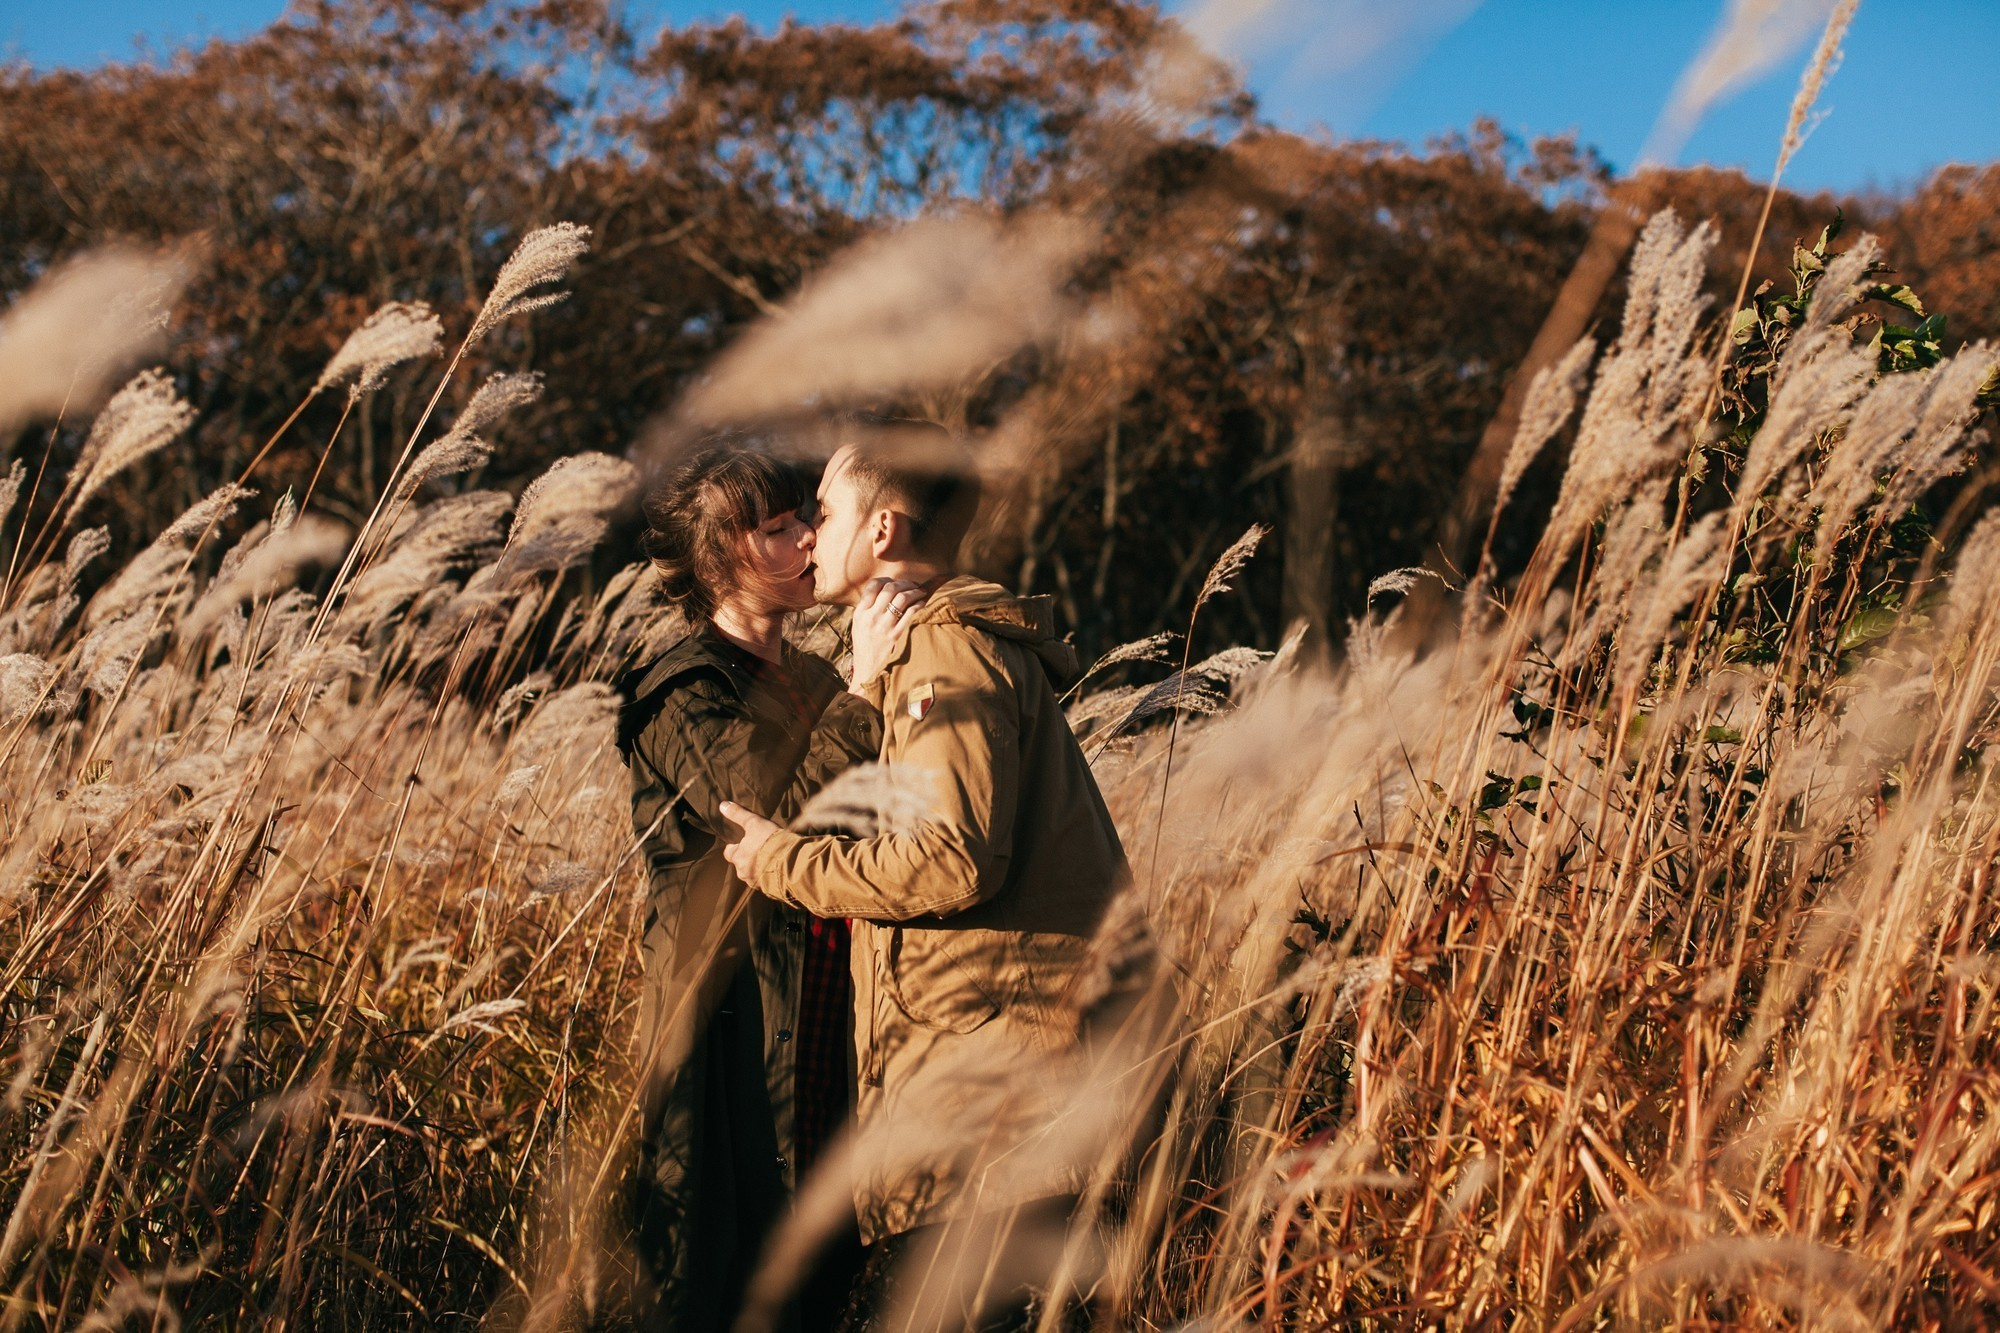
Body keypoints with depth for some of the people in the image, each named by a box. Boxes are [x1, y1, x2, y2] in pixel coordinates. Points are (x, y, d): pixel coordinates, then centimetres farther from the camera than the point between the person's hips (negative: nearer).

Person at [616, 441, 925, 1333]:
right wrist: (863, 693, -25)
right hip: (735, 1036, -8)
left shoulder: (813, 683, 16)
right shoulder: (684, 696, -9)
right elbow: (776, 827, -24)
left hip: (824, 1028, 8)